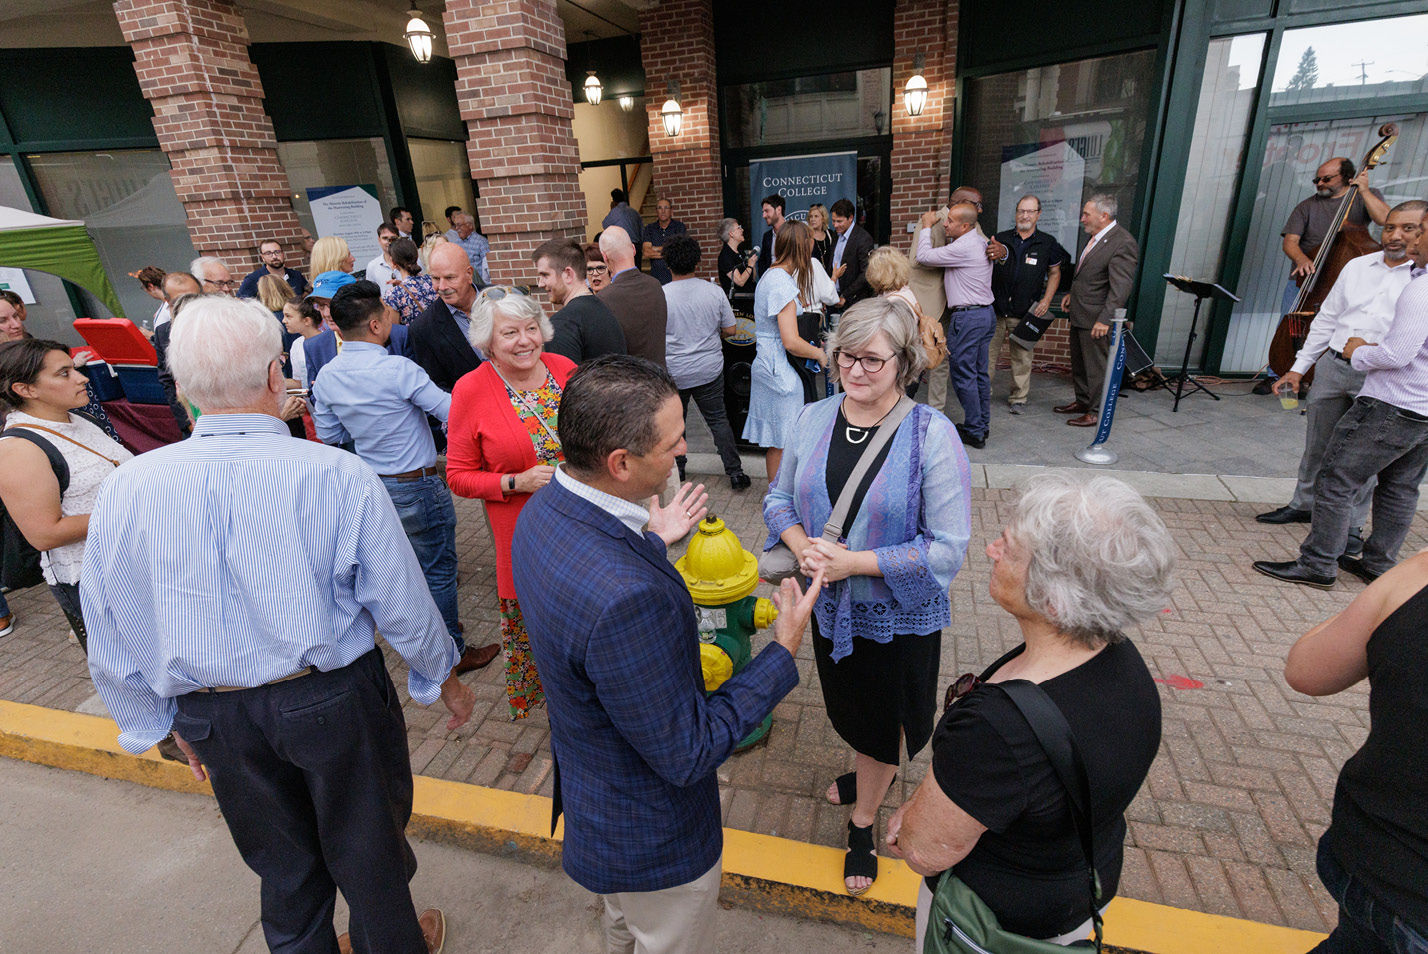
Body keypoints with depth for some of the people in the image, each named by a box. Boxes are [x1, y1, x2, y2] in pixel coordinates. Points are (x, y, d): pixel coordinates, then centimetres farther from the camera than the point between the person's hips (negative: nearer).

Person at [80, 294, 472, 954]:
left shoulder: (123, 490, -10)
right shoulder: (340, 476, -22)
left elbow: (113, 649, 0)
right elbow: (403, 607, -14)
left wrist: (173, 721, 17)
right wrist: (443, 680, 4)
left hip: (214, 719, 3)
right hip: (338, 701, -3)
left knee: (284, 863, 27)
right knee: (367, 849, 22)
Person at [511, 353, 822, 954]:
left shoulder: (545, 508, -14)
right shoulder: (626, 599, -44)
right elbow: (686, 753, -30)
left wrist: (652, 540, 6)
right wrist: (783, 652, -23)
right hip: (651, 839, -8)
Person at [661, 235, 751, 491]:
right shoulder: (714, 291, -6)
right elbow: (730, 329, 1)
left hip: (674, 372, -1)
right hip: (710, 369, 2)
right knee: (718, 419, 11)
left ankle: (676, 469, 28)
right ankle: (735, 472, 11)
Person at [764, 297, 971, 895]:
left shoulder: (932, 435, -21)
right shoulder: (813, 419, -7)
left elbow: (949, 548, -21)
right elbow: (779, 498, 3)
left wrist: (855, 562, -26)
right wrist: (803, 547, -18)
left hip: (899, 615, -4)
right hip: (830, 604, 4)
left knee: (880, 722, 19)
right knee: (850, 710, 27)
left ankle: (862, 823, 48)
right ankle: (873, 775, 61)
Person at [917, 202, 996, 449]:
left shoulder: (963, 247, -18)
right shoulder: (981, 242, 12)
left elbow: (924, 256, -14)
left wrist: (926, 226, 1)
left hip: (967, 317, -10)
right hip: (985, 313, 10)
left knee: (963, 375, -2)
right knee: (979, 372, 15)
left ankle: (974, 432, 3)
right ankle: (983, 425, 24)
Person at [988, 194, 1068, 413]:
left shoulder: (1047, 243, 6)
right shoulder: (1001, 239, 7)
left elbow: (1054, 273, 12)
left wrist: (1046, 300, 0)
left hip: (1025, 312, 0)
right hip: (996, 307, 1)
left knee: (1022, 357, 4)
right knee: (988, 353, 1)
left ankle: (1018, 398, 15)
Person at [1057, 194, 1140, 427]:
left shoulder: (1123, 243, -18)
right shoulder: (1095, 238, 11)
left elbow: (1120, 287, -22)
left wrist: (1104, 320, -25)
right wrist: (1072, 293, 14)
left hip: (1097, 319, -9)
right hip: (1079, 314, 9)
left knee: (1097, 366, 0)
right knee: (1078, 363, 19)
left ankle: (1098, 412, 10)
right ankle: (1082, 401, 34)